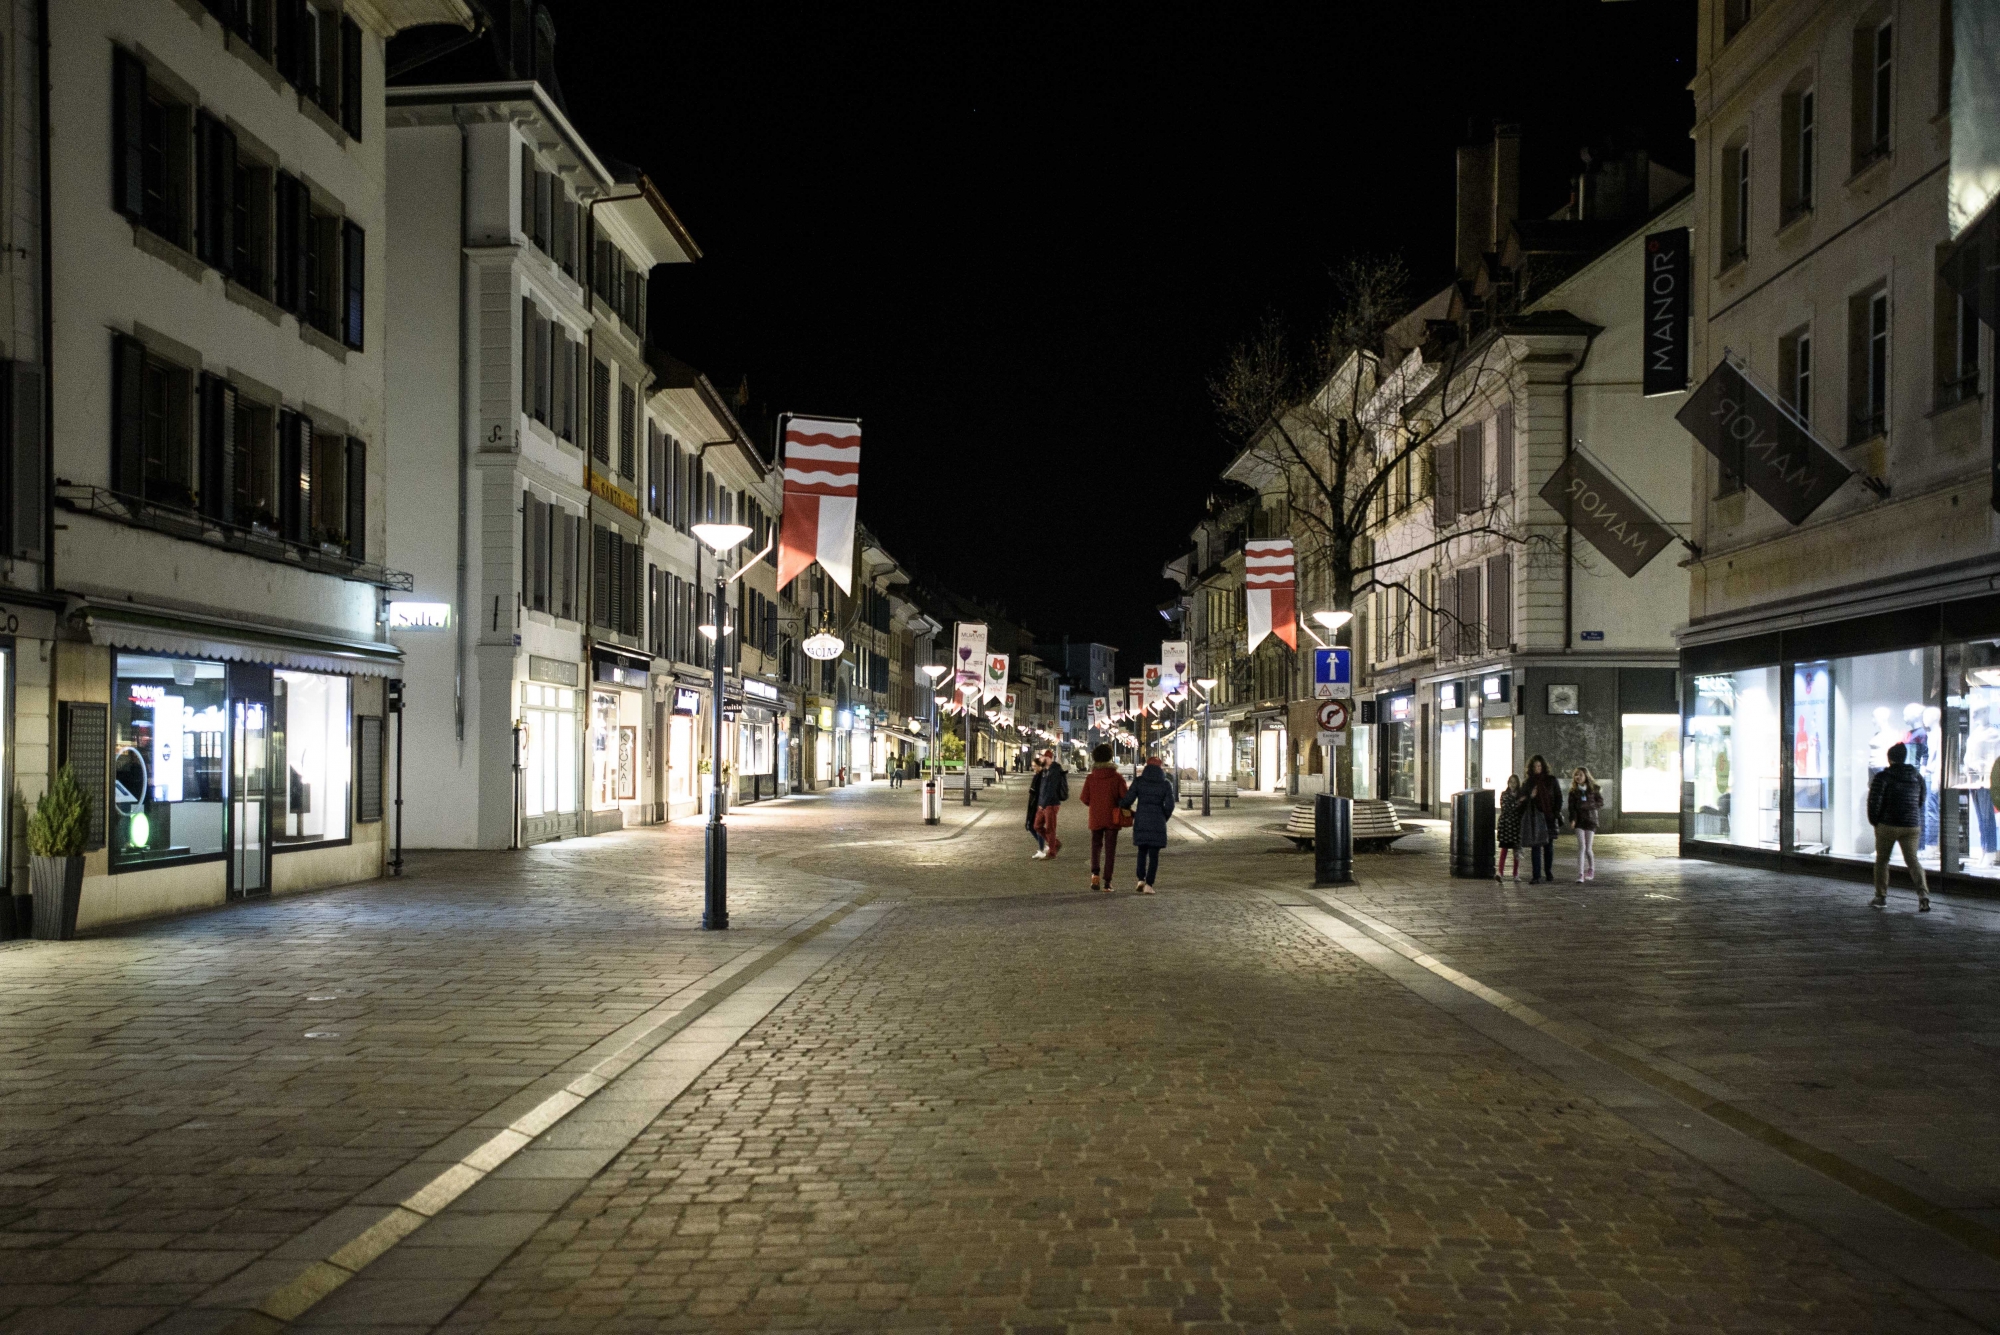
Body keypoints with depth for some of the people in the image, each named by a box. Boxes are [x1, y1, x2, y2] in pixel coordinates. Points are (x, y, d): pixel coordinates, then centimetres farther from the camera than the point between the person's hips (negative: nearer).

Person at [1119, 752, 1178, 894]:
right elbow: (1169, 805, -7)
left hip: (1141, 822, 1)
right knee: (1154, 854, 3)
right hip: (1158, 822, -1)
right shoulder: (1166, 783, -1)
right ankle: (1149, 884, -6)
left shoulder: (1138, 781, -1)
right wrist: (1164, 818, 10)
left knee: (1142, 851, 17)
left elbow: (1126, 801, -6)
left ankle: (1141, 880, 5)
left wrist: (1131, 812, 14)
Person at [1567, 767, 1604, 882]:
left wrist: (1587, 805, -14)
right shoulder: (1573, 791, 3)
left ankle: (1591, 869, 30)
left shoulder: (1594, 789, 1)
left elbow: (1600, 804, 0)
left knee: (1588, 848, 2)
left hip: (1591, 820, 0)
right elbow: (1571, 806, -4)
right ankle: (1580, 874, -12)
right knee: (1581, 846, -11)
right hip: (1579, 821, 0)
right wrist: (1572, 819, -17)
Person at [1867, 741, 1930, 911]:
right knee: (1912, 860, 3)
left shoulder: (1883, 777, -10)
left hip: (1888, 825, -4)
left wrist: (1874, 821, 3)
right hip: (1912, 826, 4)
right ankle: (1923, 894, -16)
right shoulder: (1917, 777, 6)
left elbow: (1874, 802, -12)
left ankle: (1881, 896, 17)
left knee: (1882, 859, 13)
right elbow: (1921, 802, 15)